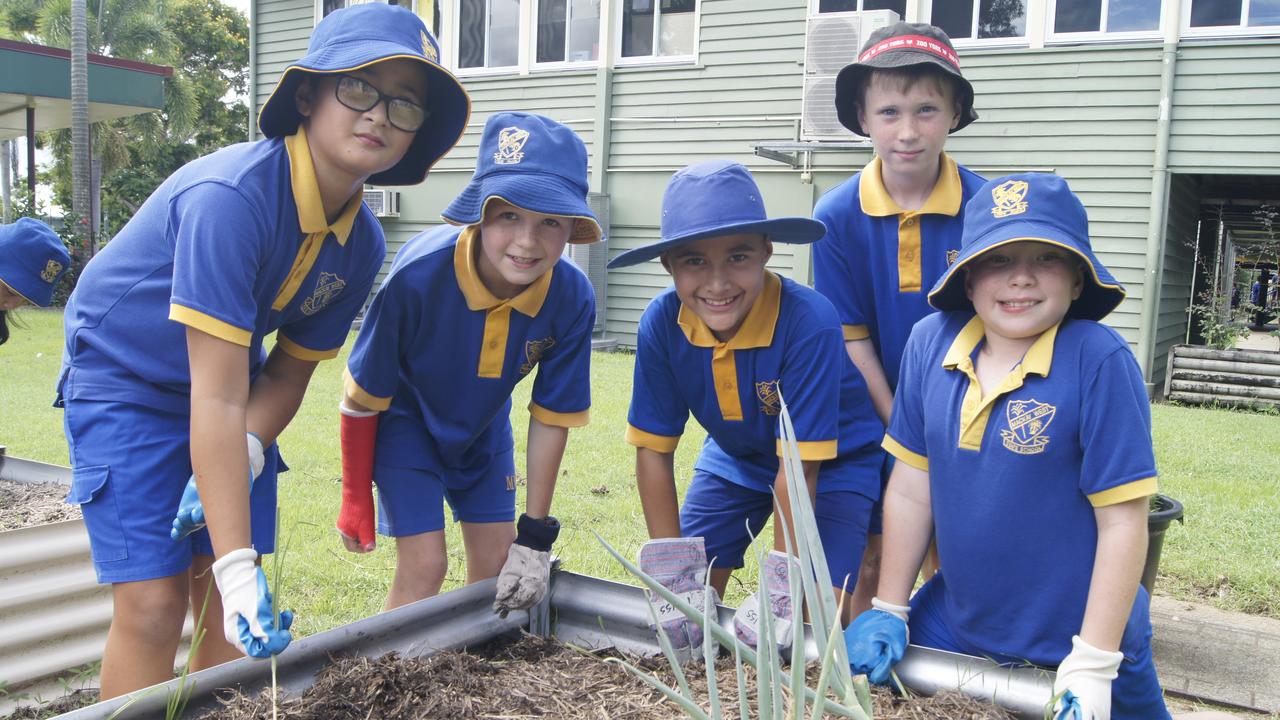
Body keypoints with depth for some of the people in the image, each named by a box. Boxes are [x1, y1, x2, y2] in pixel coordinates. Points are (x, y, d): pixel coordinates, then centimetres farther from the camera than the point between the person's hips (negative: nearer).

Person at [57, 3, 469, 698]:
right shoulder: (231, 196, -32)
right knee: (154, 603, -11)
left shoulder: (362, 243, -10)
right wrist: (238, 566, -35)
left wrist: (238, 461, -20)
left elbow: (290, 368, -1)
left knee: (232, 610, 1)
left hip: (228, 388, 6)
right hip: (123, 380, -6)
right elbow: (217, 397, -34)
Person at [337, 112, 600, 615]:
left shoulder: (572, 299, -27)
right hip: (405, 422, -3)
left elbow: (552, 417, -15)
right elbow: (362, 395, -21)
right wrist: (355, 499, -10)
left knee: (499, 565, 5)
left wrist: (534, 537, -12)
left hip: (483, 427, 4)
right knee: (424, 566, -10)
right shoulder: (419, 275, -36)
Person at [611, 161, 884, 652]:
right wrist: (675, 579, -17)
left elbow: (799, 465, -31)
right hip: (736, 455, 4)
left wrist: (781, 591, -27)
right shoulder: (662, 323, -24)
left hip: (832, 462, -3)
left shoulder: (809, 323, -36)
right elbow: (653, 449, -17)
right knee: (688, 599, -1)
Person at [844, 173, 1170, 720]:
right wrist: (888, 611, 2)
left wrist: (1093, 664, -15)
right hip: (952, 626, 4)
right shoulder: (930, 342, -8)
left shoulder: (1099, 361, -20)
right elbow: (910, 489, -2)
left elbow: (1123, 521, -16)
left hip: (1072, 644, -3)